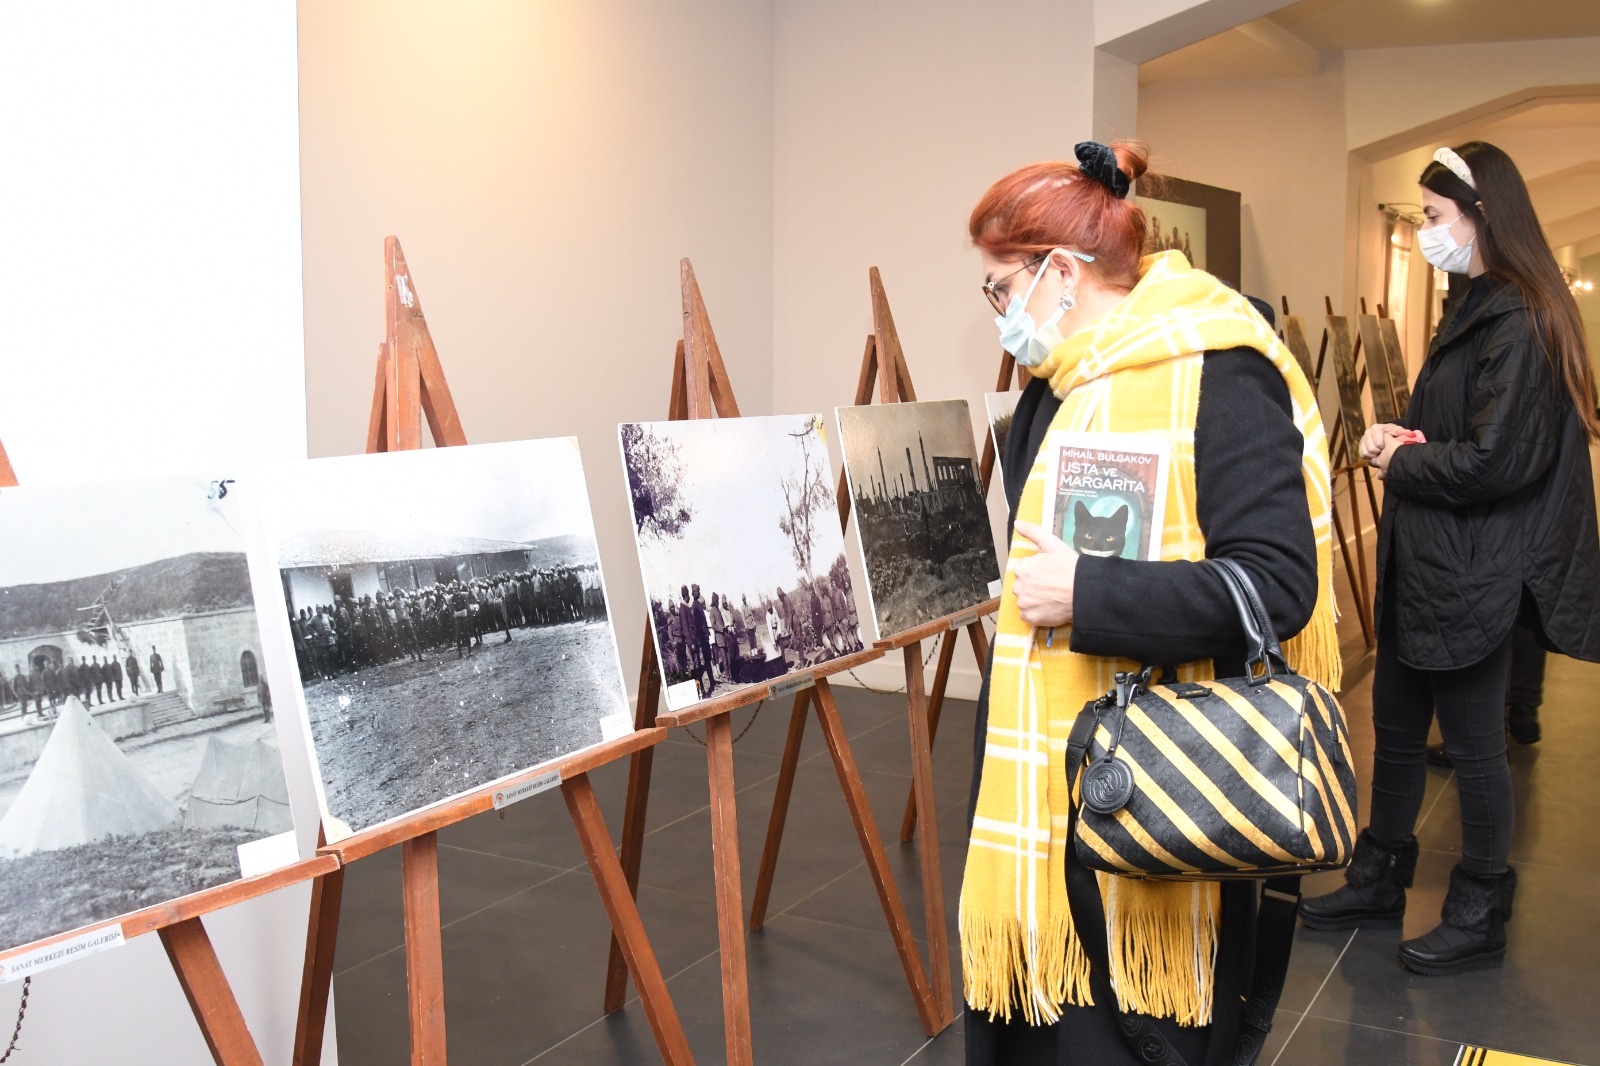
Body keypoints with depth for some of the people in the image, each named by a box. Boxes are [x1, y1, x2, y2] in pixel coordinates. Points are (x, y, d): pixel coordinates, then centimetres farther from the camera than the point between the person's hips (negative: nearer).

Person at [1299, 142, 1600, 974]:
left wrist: (1402, 462, -11)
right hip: (1423, 562, 10)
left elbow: (1497, 461, -24)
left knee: (1471, 744, 5)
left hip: (1472, 575, -10)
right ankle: (1379, 881, 33)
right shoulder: (1477, 311, 13)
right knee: (1396, 726, 18)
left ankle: (1479, 919, 23)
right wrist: (1400, 437, 1)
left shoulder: (1520, 325, -19)